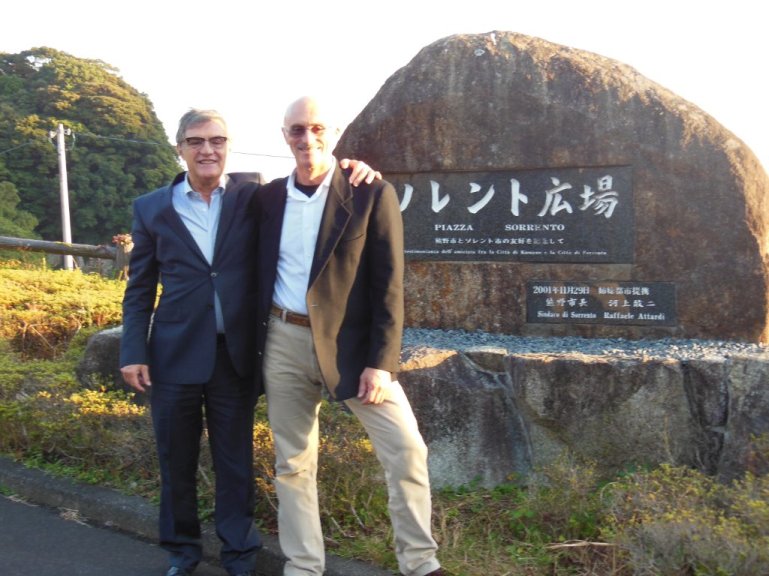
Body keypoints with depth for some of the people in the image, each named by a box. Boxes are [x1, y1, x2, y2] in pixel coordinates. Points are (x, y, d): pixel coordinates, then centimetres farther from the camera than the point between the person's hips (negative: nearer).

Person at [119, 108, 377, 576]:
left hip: (236, 354, 0)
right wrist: (134, 352, -1)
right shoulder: (152, 208, 4)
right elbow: (140, 289, 6)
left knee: (236, 462, 10)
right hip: (175, 355, 1)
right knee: (176, 460, 12)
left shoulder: (254, 194, 2)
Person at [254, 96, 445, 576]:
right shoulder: (268, 197, 6)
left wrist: (380, 361, -14)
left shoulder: (372, 194, -7)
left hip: (350, 343, -3)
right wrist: (253, 344, 11)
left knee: (406, 448, -7)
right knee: (293, 463, 11)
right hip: (283, 343, 4)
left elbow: (388, 286, -9)